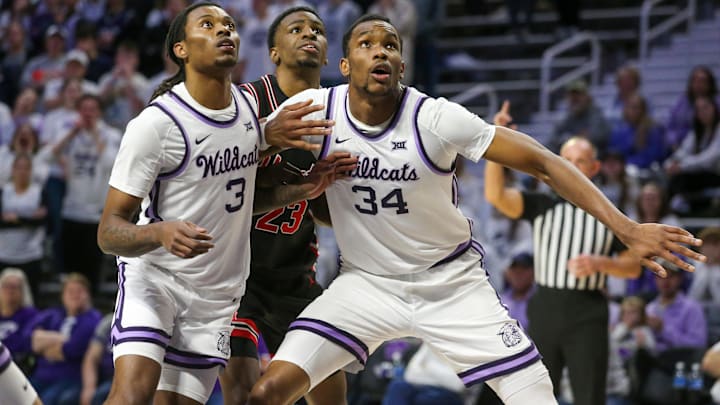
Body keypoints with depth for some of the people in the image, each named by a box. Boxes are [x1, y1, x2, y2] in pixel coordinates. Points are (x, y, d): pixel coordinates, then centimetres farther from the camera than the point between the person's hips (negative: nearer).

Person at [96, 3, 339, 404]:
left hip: (217, 294, 6)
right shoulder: (155, 125, -19)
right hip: (152, 277, -6)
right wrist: (161, 232, -40)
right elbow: (109, 232, -19)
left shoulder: (249, 105, 2)